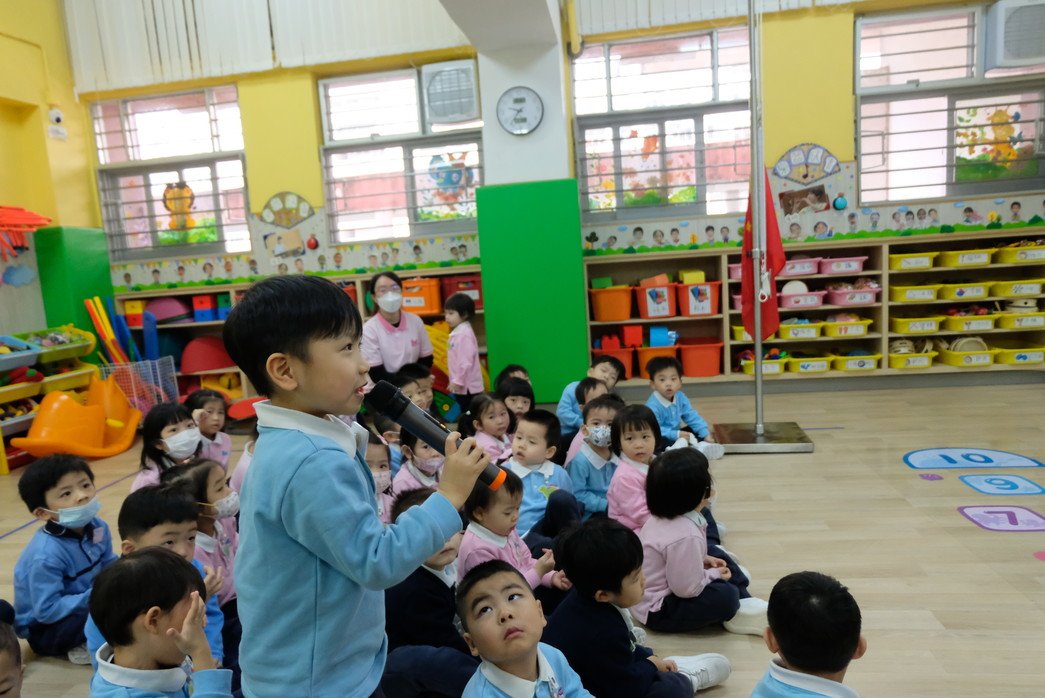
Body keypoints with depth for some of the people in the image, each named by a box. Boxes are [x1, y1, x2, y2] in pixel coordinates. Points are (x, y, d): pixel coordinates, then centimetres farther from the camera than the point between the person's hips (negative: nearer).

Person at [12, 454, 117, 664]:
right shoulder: (46, 555, -32)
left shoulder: (97, 528, -10)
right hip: (43, 630, -7)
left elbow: (109, 565, 3)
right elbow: (47, 611, -30)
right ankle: (87, 644, -5)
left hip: (81, 602, 7)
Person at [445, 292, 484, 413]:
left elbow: (466, 361, -22)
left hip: (467, 386, -10)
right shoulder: (457, 332, 12)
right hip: (462, 385, 10)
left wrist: (457, 381, -19)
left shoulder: (464, 333, -17)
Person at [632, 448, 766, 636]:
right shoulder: (686, 536, -33)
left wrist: (702, 560, 4)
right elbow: (687, 589, -26)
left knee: (722, 560, 15)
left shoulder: (662, 516, -4)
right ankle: (738, 613, 7)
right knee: (727, 595, -22)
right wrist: (714, 574, -10)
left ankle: (744, 604, 8)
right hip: (657, 610, -10)